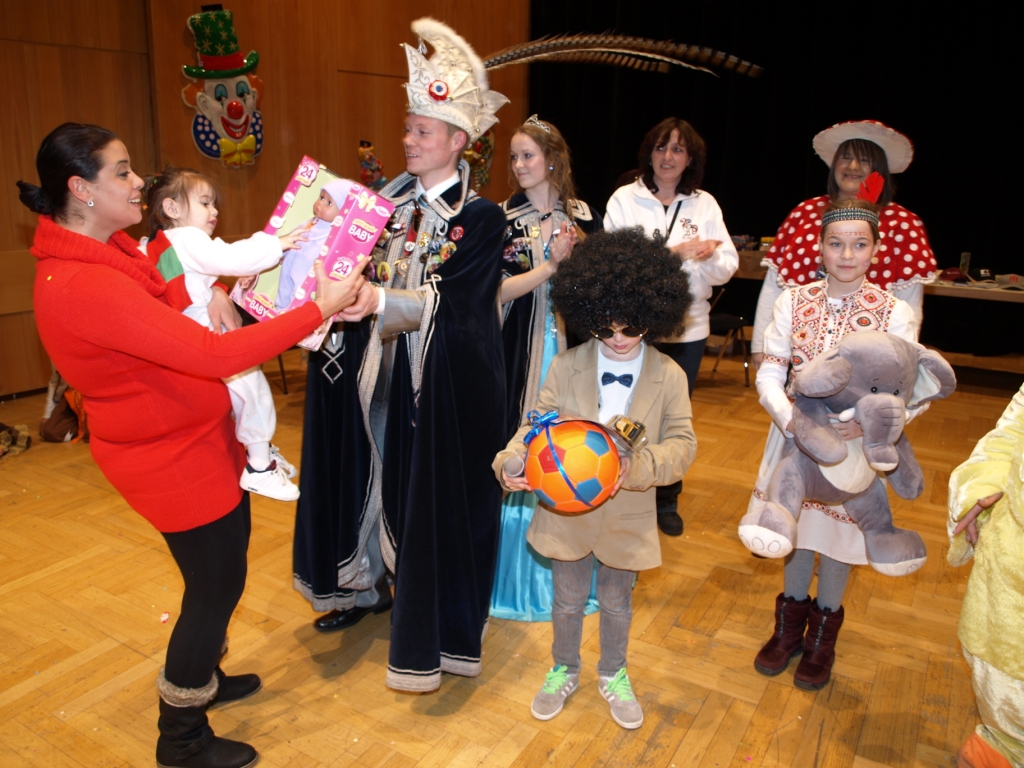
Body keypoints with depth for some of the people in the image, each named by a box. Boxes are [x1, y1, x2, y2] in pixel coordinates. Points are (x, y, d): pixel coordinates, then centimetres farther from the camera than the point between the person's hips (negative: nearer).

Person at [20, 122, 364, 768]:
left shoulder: (108, 250, 2)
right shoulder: (81, 285, -29)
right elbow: (214, 355, -35)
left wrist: (214, 294, -5)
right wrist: (319, 310, -30)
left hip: (203, 438, 9)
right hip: (174, 460, -9)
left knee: (220, 573, 24)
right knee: (217, 584, 7)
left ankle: (202, 679, 48)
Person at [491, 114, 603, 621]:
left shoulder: (582, 214, 6)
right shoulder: (505, 217, 1)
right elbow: (500, 290, -8)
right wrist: (552, 264, -15)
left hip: (573, 344, 2)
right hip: (524, 346, -1)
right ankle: (523, 569, 20)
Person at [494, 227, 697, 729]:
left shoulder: (668, 377, -10)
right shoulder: (567, 366, -9)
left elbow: (681, 444, -11)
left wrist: (636, 467, -30)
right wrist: (510, 462, -27)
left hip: (627, 514, 0)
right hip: (567, 508, 0)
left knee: (616, 602, 21)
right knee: (568, 599, 20)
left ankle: (613, 675, 47)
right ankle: (564, 671, 45)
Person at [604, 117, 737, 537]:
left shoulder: (704, 204, 6)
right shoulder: (625, 199, -2)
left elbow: (727, 268, 1)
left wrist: (709, 256, -21)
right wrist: (672, 253, -23)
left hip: (687, 326, 3)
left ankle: (667, 500, 29)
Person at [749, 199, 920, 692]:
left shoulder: (895, 313, -9)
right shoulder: (794, 302, -5)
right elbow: (769, 373, -8)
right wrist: (791, 420, -25)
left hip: (856, 446, -1)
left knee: (838, 537, 13)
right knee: (795, 528, 15)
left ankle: (823, 632, 38)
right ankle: (790, 621, 40)